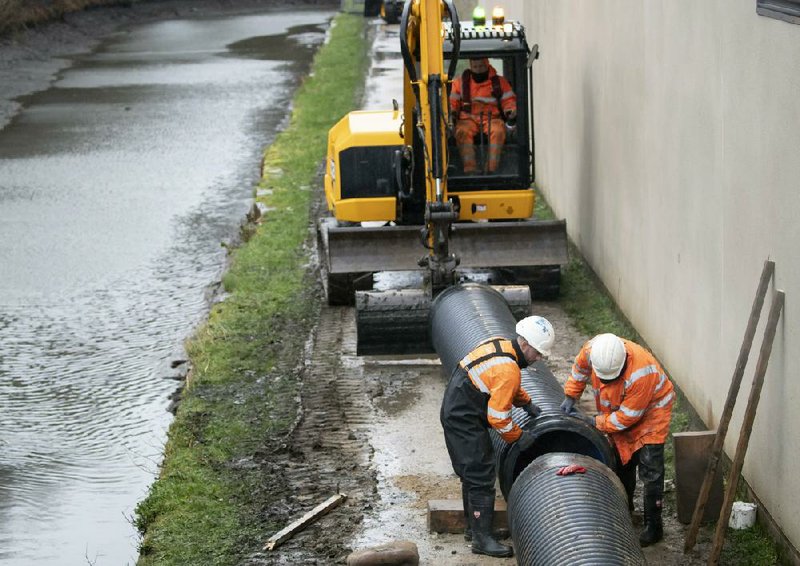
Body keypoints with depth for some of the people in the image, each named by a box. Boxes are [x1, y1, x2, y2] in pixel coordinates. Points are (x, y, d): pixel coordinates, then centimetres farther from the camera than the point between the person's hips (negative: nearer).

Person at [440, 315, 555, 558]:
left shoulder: (499, 345, 4)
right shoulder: (508, 370, -26)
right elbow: (498, 417, -22)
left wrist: (527, 403, 21)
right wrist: (519, 437, -9)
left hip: (455, 411, 10)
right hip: (465, 421, -10)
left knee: (473, 474, 19)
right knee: (481, 477, -8)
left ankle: (474, 526, 30)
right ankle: (482, 538, -6)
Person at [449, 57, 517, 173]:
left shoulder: (499, 81, 16)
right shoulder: (460, 82, 18)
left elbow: (508, 100, 13)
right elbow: (452, 102, 16)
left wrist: (510, 111, -8)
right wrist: (452, 113, -6)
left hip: (491, 118, 0)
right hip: (468, 119, 0)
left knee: (498, 131, -36)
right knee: (463, 132, -35)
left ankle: (491, 167, -43)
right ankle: (469, 168, -44)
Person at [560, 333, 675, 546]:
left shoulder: (642, 372, -42)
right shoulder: (592, 350, -26)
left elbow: (627, 416, -31)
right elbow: (580, 369, 1)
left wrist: (597, 422, -23)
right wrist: (570, 396, 0)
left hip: (650, 411, -6)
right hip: (618, 409, 6)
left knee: (650, 470, -10)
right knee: (622, 461, 18)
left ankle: (653, 526, -3)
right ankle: (624, 506, 39)